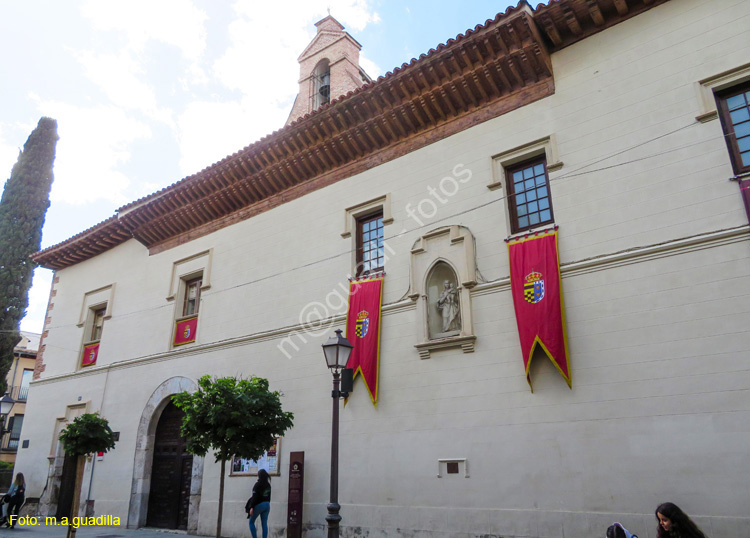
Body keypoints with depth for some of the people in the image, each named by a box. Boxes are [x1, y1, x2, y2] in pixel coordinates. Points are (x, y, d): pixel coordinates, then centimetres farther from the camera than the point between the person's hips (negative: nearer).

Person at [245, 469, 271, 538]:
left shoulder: (258, 484, -11)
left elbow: (255, 497, -16)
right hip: (267, 505, 6)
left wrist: (251, 507, -15)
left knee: (251, 522, 10)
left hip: (259, 504, -6)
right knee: (264, 524, 6)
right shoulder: (268, 485, 8)